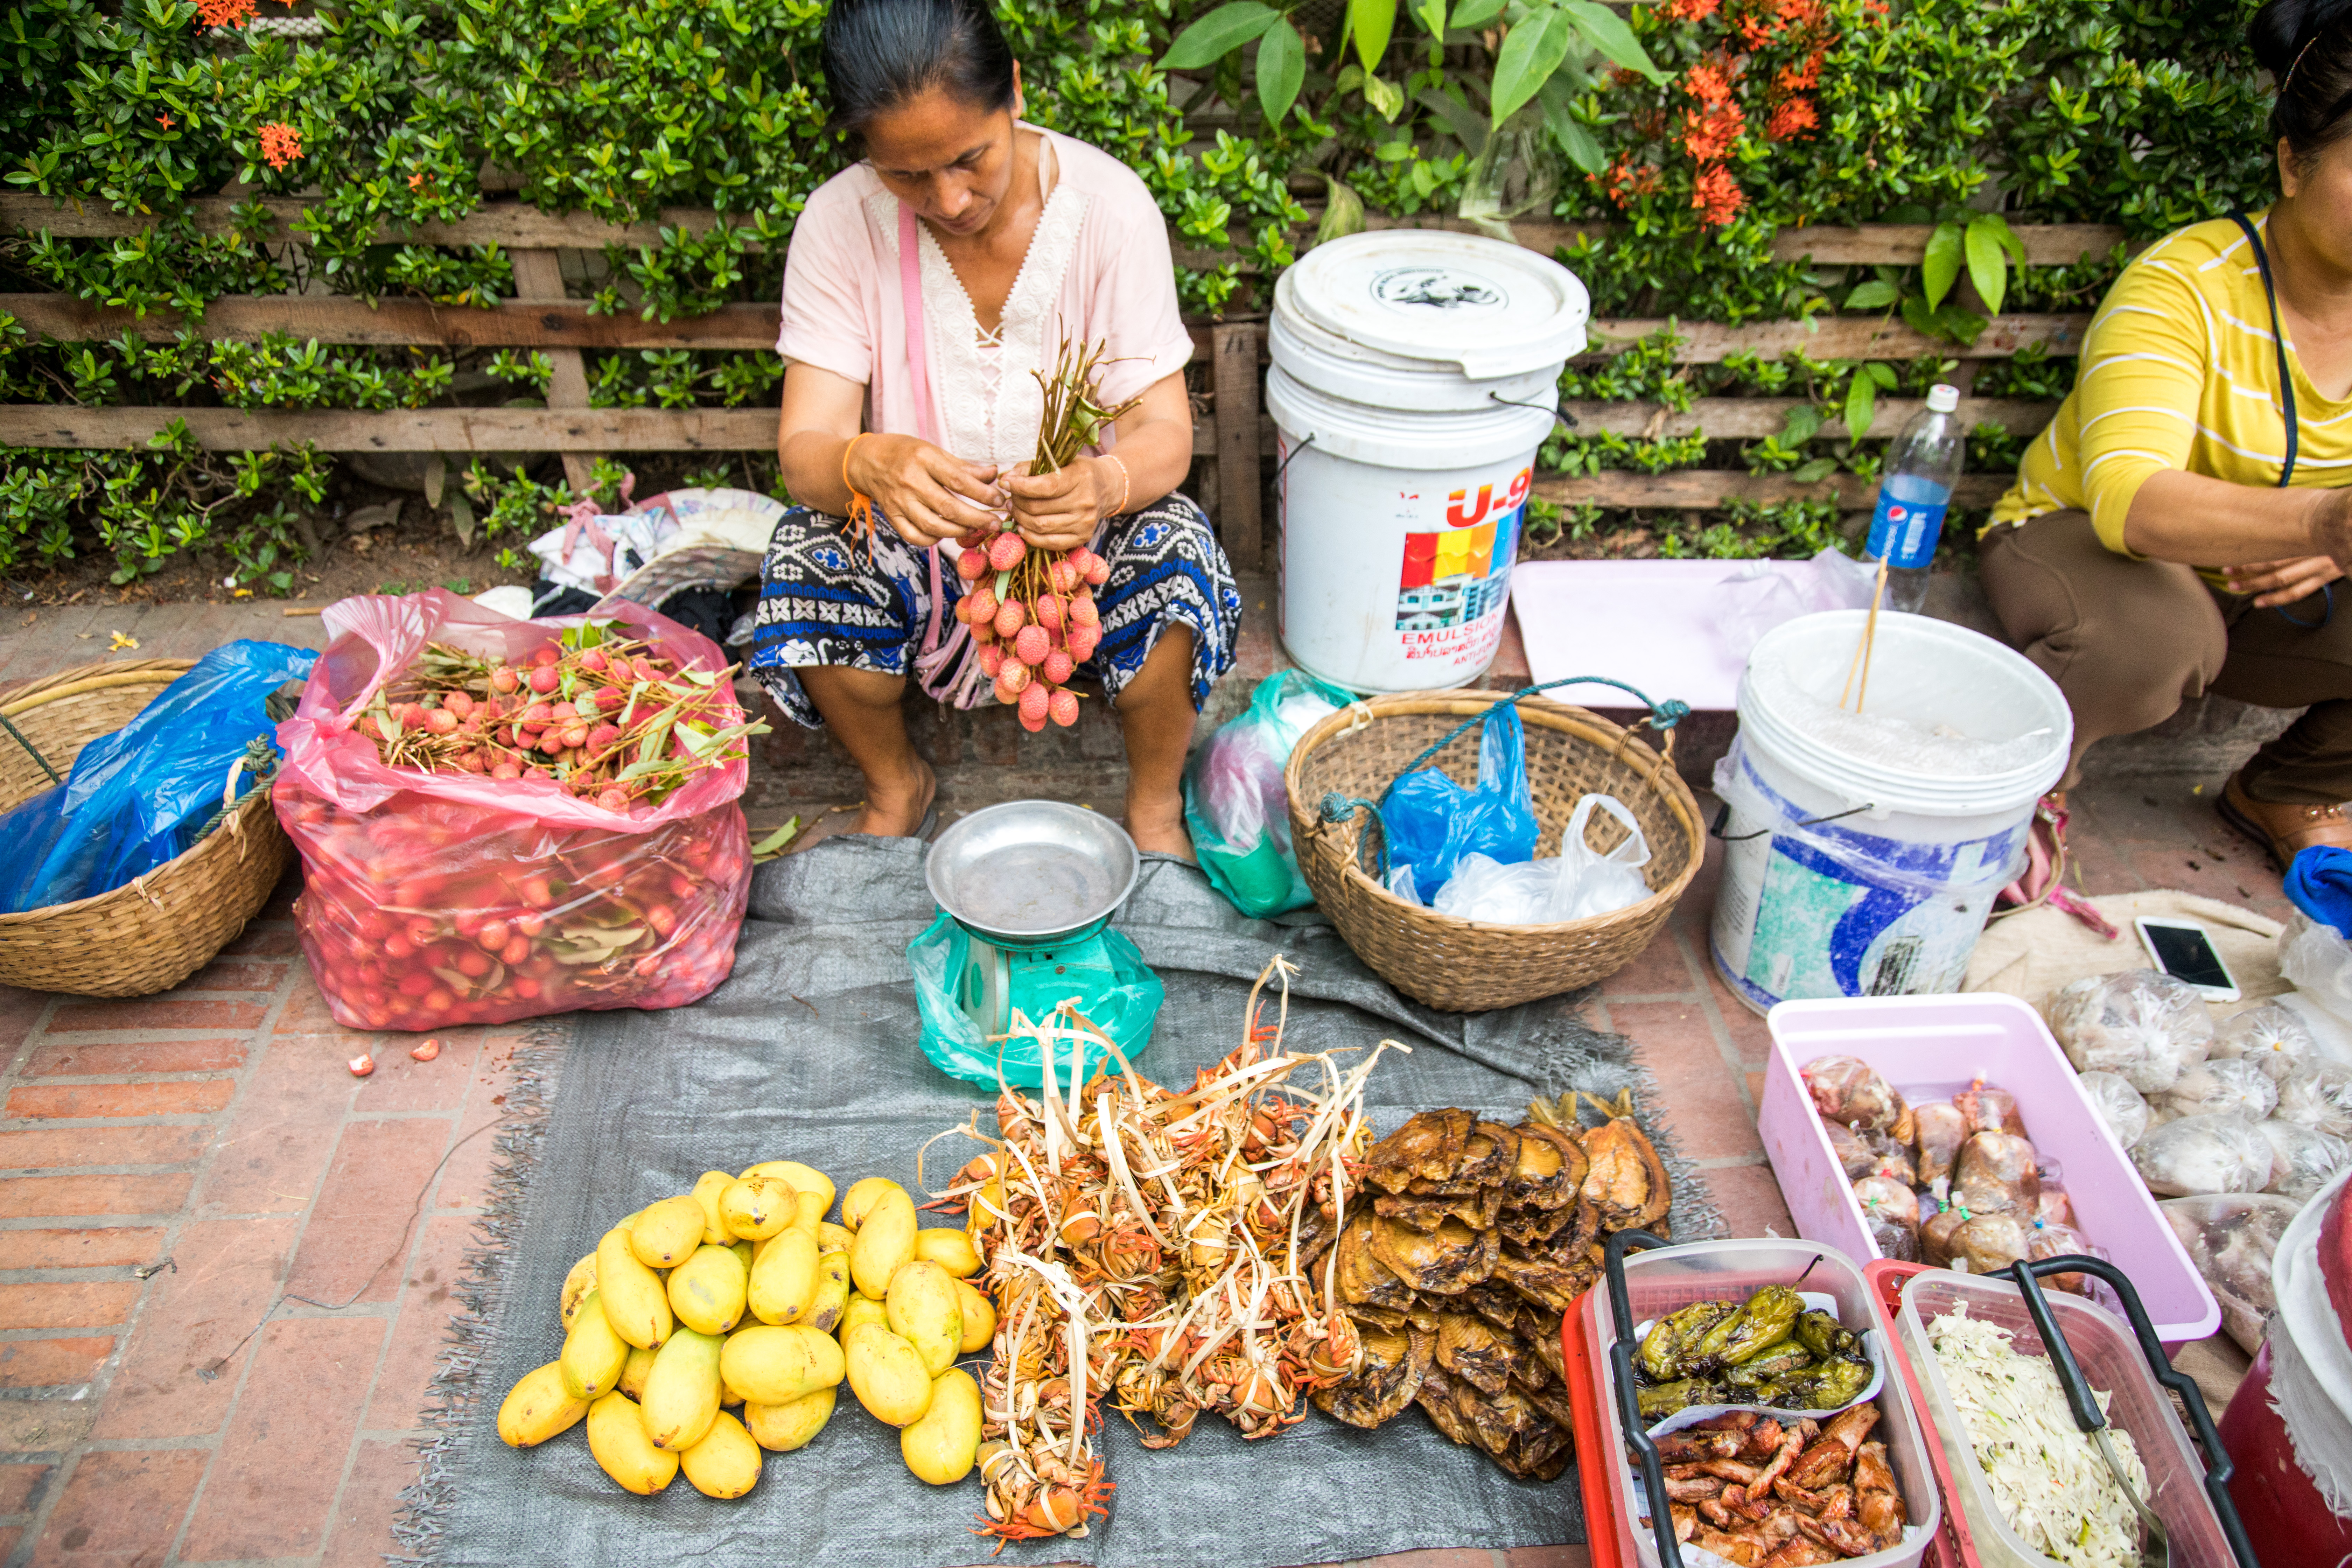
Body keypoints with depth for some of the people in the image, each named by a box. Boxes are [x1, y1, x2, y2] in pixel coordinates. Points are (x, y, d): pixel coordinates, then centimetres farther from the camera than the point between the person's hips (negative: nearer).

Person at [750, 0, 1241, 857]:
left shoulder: (1107, 202, -17)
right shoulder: (840, 223, -15)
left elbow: (1165, 432, -19)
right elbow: (803, 449, -21)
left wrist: (1106, 483, -44)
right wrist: (868, 463, -46)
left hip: (1082, 530, -1)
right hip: (911, 539, 1)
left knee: (1174, 559, -31)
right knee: (806, 564, -28)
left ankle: (1155, 800, 0)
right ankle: (896, 785, 4)